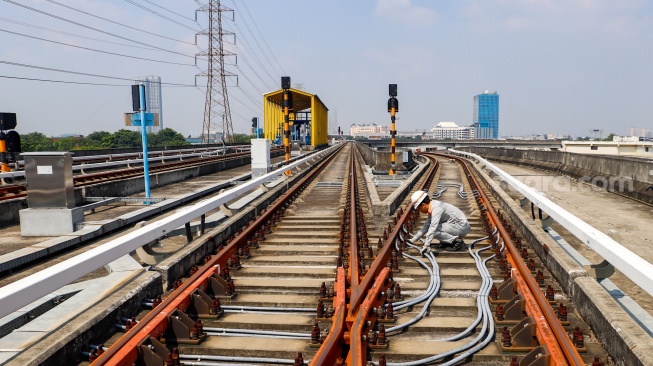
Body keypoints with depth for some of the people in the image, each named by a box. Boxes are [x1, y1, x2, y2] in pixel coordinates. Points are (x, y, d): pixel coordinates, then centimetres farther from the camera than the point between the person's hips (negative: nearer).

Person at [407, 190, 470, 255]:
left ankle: (457, 241, -13)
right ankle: (447, 242, 10)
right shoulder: (431, 208, 7)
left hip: (462, 227, -10)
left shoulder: (436, 208, -22)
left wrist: (426, 246, -34)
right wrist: (412, 240, 12)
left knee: (433, 231, -19)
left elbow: (433, 228, -30)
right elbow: (425, 227, 13)